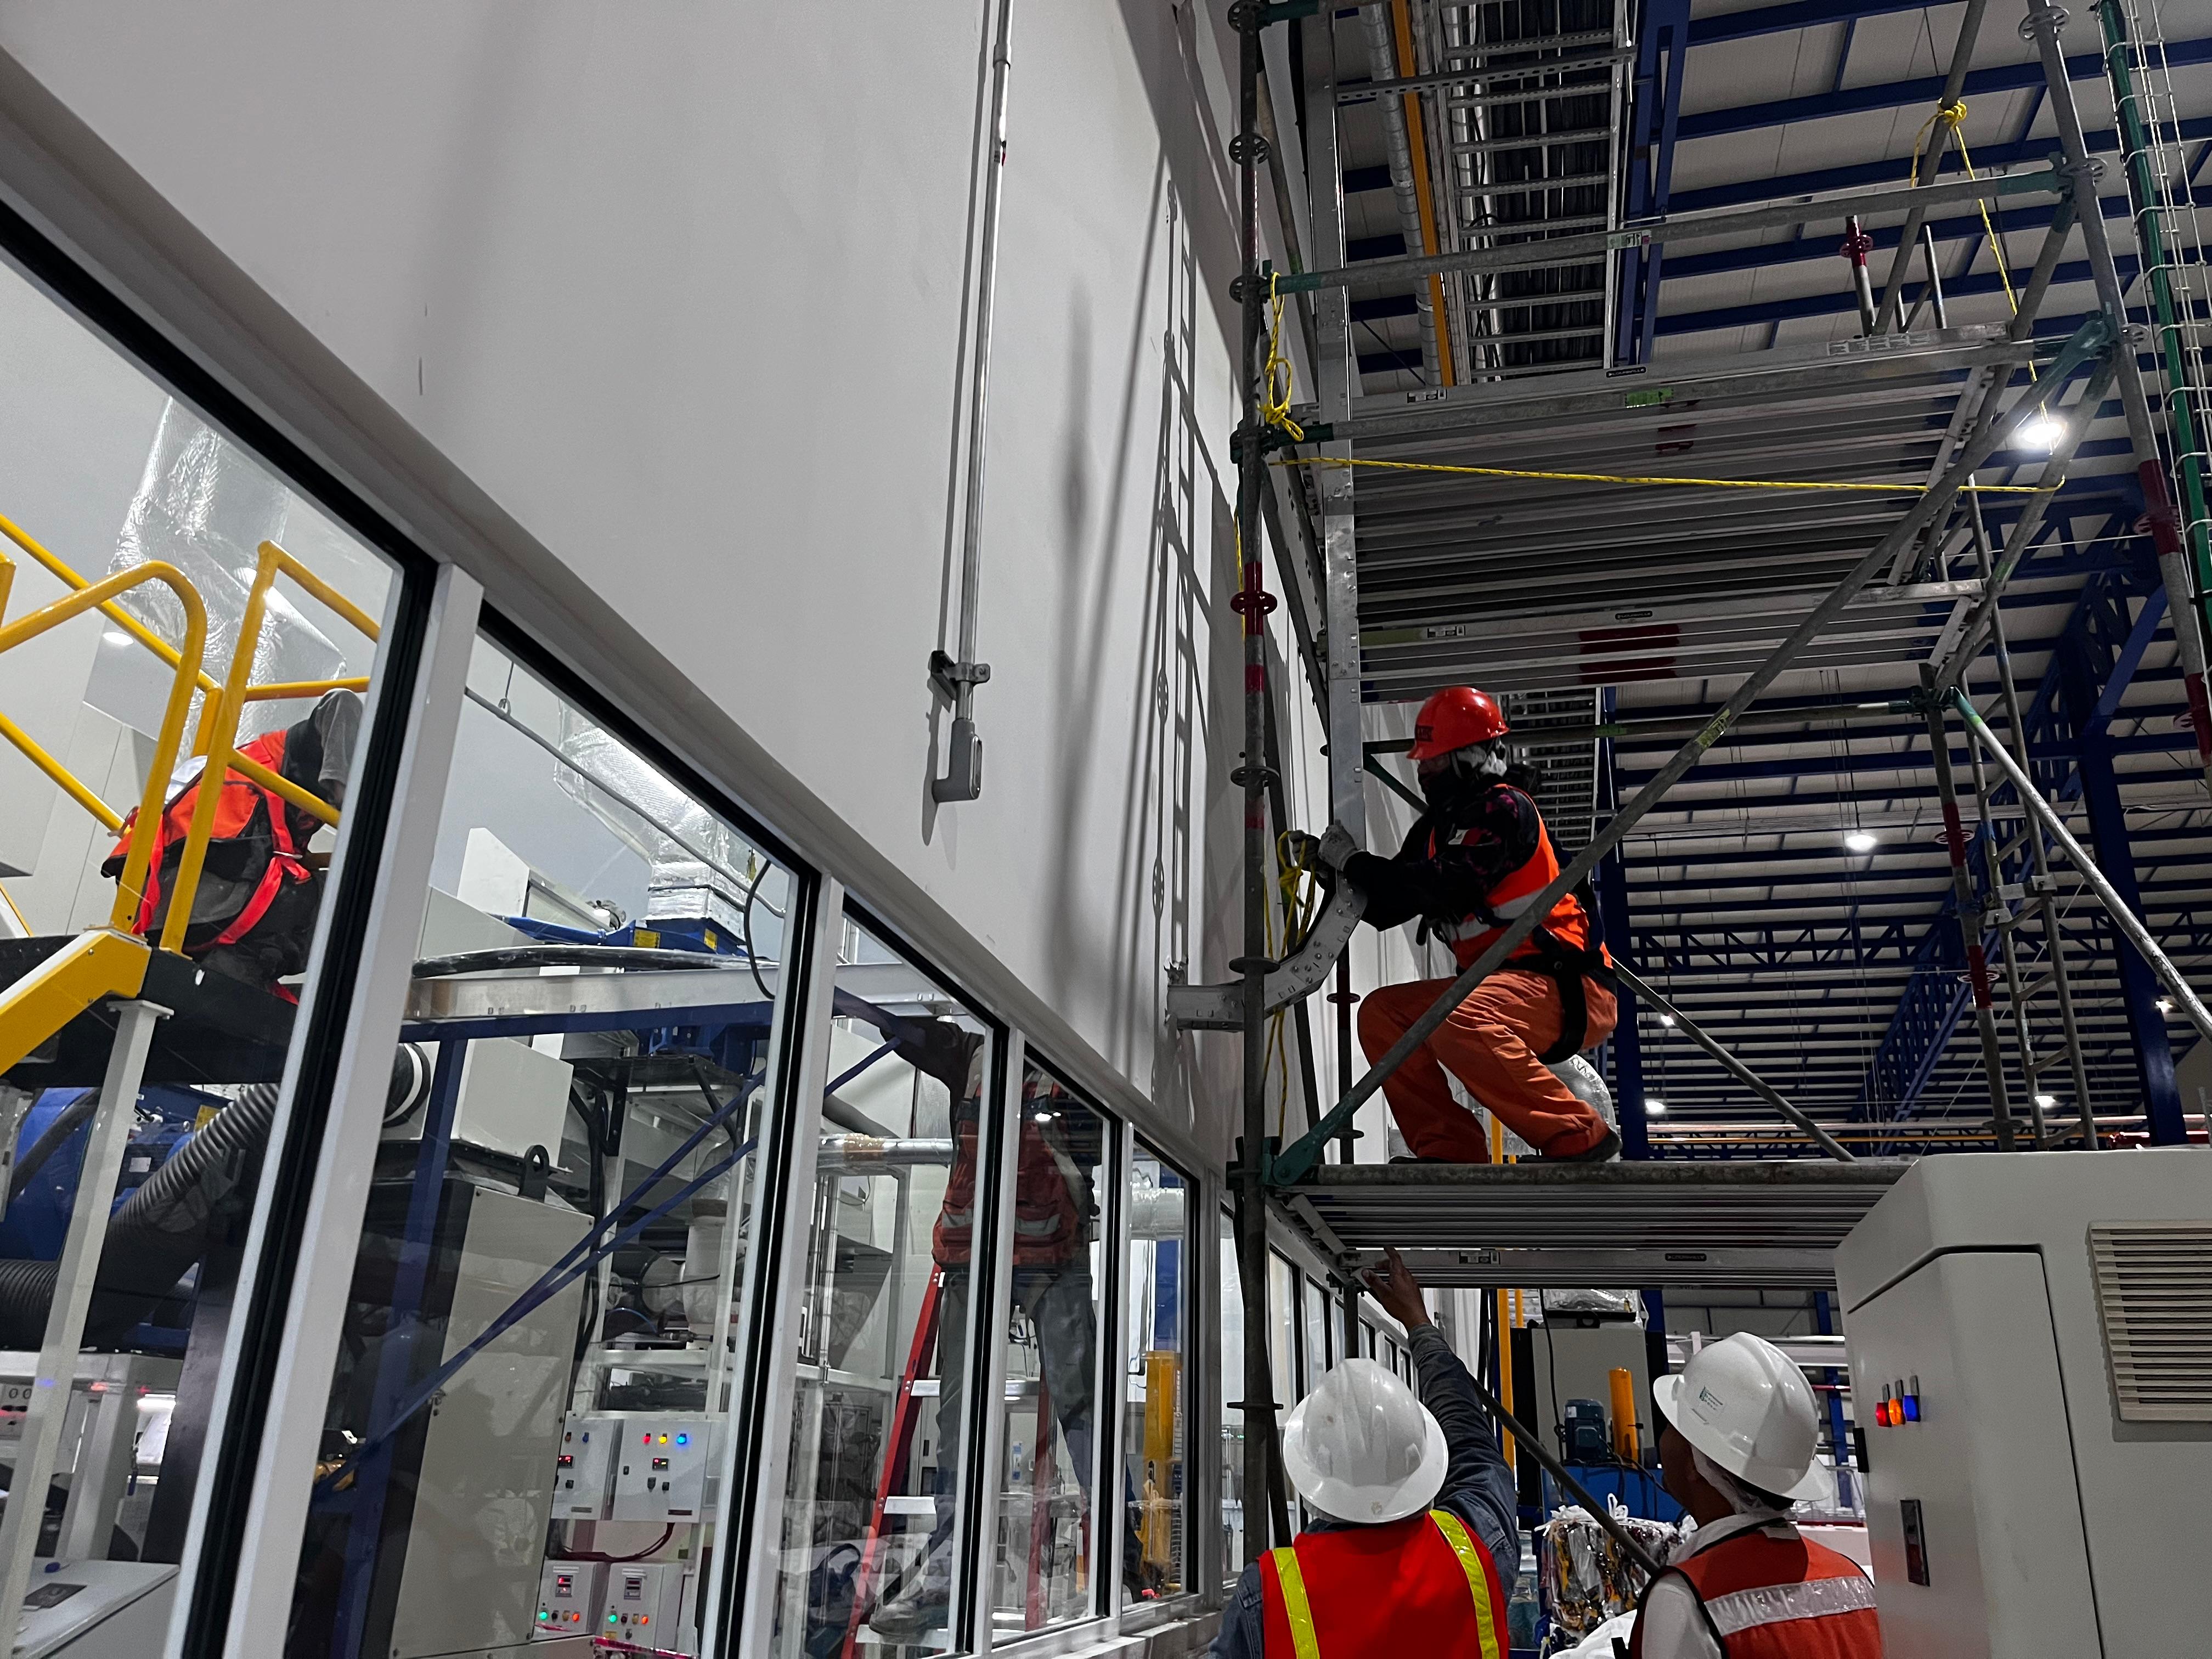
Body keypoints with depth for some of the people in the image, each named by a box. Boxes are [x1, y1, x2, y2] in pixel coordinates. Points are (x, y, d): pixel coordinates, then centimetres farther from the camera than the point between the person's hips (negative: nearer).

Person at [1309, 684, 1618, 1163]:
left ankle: (1580, 1139, -21)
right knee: (1381, 1013, 0)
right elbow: (1386, 908, 16)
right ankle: (1451, 1151, -6)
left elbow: (1446, 887, -24)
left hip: (1568, 992, -9)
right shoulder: (1435, 826, 16)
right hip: (1502, 985, 9)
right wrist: (1337, 869, -1)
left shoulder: (1504, 806, -11)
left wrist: (1354, 862, -14)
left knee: (1456, 1020, -34)